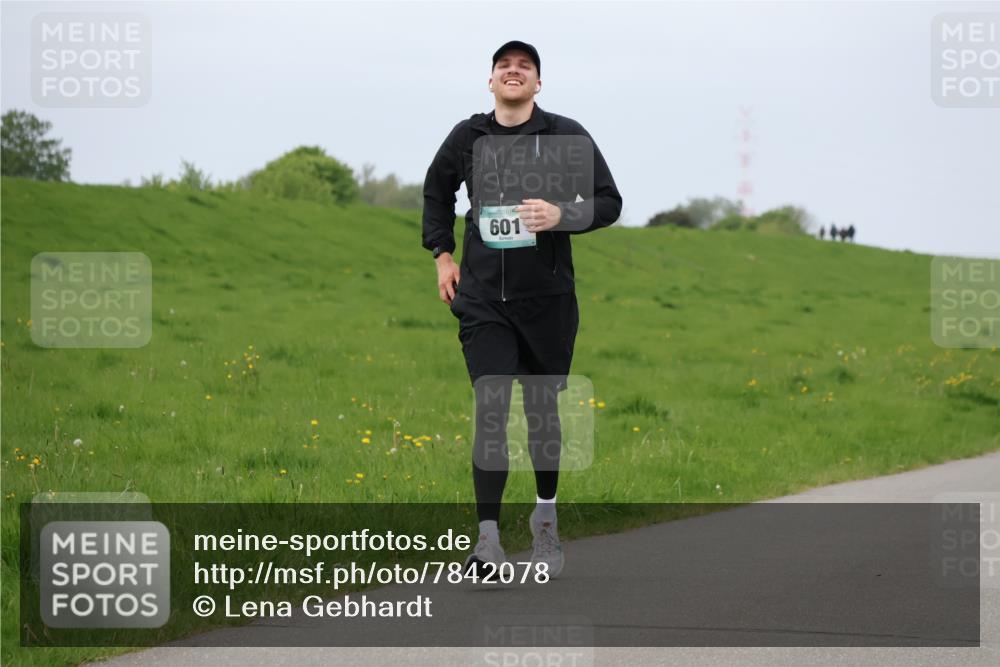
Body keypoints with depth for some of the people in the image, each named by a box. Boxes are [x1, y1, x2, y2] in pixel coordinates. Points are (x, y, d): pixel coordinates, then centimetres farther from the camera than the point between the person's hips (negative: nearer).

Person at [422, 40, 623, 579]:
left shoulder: (566, 136, -3)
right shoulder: (468, 137, 3)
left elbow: (608, 202, -2)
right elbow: (437, 191, 23)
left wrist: (562, 215, -20)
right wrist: (442, 255, 14)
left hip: (547, 298, 0)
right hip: (483, 299, 0)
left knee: (542, 410, 11)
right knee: (490, 411, -12)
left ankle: (545, 515, 33)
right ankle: (488, 539, -14)